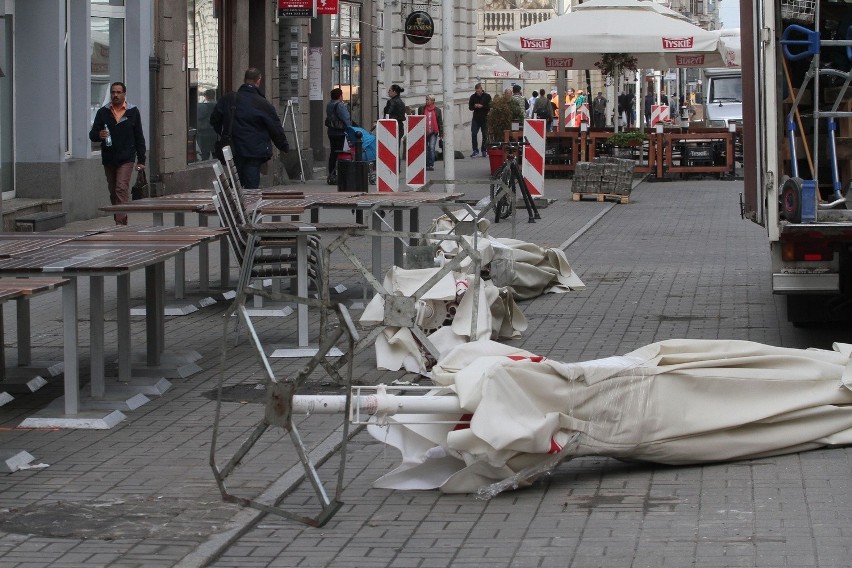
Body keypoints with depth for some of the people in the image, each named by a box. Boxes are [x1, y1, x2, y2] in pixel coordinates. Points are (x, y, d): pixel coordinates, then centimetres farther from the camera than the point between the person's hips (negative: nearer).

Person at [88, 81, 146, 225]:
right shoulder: (103, 112, 7)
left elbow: (139, 137, 7)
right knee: (113, 191, 9)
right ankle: (121, 222, 18)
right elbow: (92, 135, 7)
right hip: (108, 159, 3)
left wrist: (141, 160, 3)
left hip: (126, 159, -3)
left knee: (122, 188, -15)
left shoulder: (133, 112, 4)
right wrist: (99, 135, -18)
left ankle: (120, 222, -20)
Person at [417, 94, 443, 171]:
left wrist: (441, 133, 3)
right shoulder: (421, 109, 6)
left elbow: (440, 122, 7)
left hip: (433, 133, -2)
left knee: (432, 148, -13)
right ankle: (427, 165, 14)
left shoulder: (437, 110, 4)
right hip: (424, 132, 2)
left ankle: (431, 165, -11)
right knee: (425, 149, 6)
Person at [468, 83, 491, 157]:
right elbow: (470, 107, 8)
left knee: (485, 135, 4)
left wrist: (482, 106, -19)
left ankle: (484, 151, 15)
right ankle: (475, 150, -2)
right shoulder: (473, 97, 4)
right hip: (476, 118, 1)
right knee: (473, 134, -8)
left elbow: (490, 106, -6)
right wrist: (474, 106, -14)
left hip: (485, 119, -1)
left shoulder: (487, 96, -2)